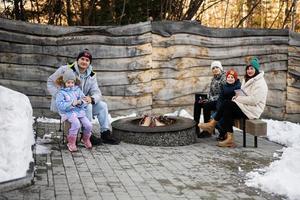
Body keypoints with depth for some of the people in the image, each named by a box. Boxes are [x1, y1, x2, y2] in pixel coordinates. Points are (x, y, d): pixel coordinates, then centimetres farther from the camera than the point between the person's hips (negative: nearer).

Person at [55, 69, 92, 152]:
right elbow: (60, 105, -13)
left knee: (88, 125, -13)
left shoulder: (77, 90, 12)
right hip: (68, 112, -4)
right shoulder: (61, 92, -1)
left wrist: (80, 102, -14)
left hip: (80, 111, 4)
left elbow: (84, 101, 10)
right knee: (76, 124, -31)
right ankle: (71, 143, -13)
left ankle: (86, 139, 18)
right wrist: (72, 104, -22)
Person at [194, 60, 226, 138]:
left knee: (206, 105, -30)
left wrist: (211, 99, -19)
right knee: (197, 103, -8)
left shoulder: (224, 78, -12)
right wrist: (208, 99, -2)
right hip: (213, 100, 8)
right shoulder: (213, 79, 13)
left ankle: (207, 130, -19)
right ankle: (195, 127, -8)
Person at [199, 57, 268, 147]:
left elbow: (254, 100, -22)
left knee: (227, 104, -20)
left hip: (253, 110, -8)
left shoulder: (260, 83, -11)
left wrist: (238, 98, -16)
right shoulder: (247, 79, 18)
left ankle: (212, 124, -6)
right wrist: (237, 96, -2)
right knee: (227, 111, -18)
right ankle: (229, 139, -20)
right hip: (245, 107, 9)